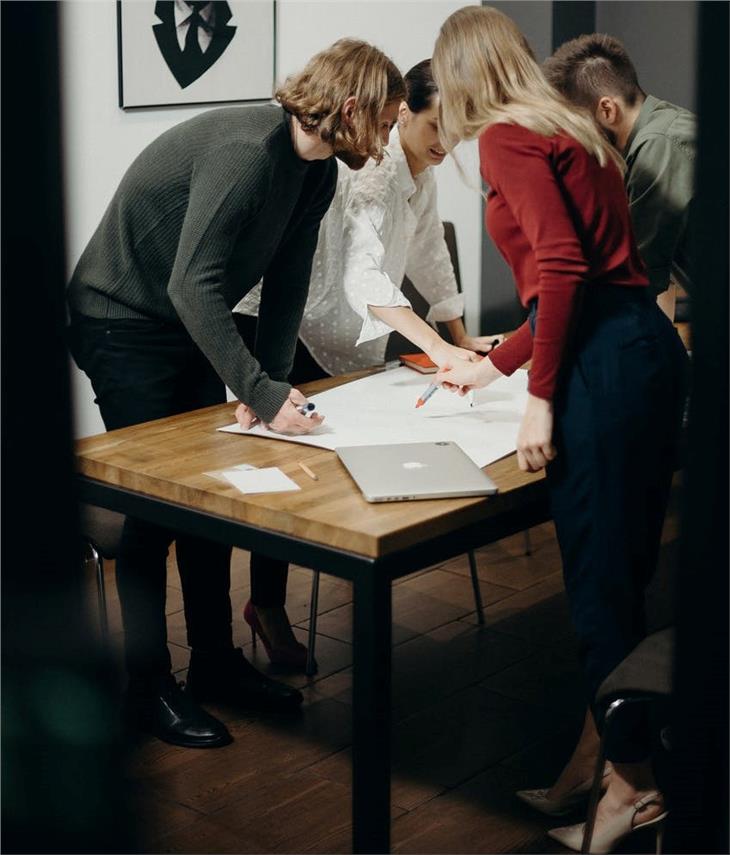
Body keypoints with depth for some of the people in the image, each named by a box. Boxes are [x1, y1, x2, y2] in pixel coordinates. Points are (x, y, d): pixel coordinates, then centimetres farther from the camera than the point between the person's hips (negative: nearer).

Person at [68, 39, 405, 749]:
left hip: (193, 328, 9)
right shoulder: (247, 150, -30)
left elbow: (285, 287, 0)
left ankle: (214, 661, 22)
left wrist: (271, 382, -12)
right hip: (123, 324, -9)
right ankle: (149, 688, 6)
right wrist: (262, 392, -38)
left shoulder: (317, 173, 0)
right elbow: (194, 285, -35)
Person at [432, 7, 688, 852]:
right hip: (648, 344, 9)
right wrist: (493, 365, 35)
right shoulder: (566, 129, 23)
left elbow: (561, 268, -16)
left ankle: (633, 783, 9)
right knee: (626, 573, 14)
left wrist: (540, 396, -14)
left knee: (598, 580, -1)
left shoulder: (507, 138, -4)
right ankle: (632, 760, 24)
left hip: (602, 361, -9)